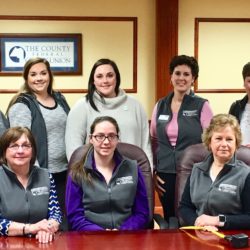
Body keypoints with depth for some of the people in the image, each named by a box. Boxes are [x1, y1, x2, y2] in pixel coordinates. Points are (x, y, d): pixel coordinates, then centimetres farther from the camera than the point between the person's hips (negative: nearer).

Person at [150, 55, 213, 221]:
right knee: (170, 221, 10)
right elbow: (153, 141, 14)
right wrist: (152, 172, 8)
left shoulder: (202, 106, -3)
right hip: (165, 175, 3)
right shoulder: (160, 106, 8)